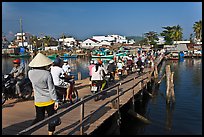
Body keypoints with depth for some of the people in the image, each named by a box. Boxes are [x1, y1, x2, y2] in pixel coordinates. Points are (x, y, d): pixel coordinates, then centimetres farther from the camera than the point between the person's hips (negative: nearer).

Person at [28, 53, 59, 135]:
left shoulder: (30, 73, -6)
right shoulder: (47, 73, -18)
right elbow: (51, 89, -16)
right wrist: (56, 100, -8)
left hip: (38, 101, 4)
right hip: (49, 100, -4)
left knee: (39, 118, 19)